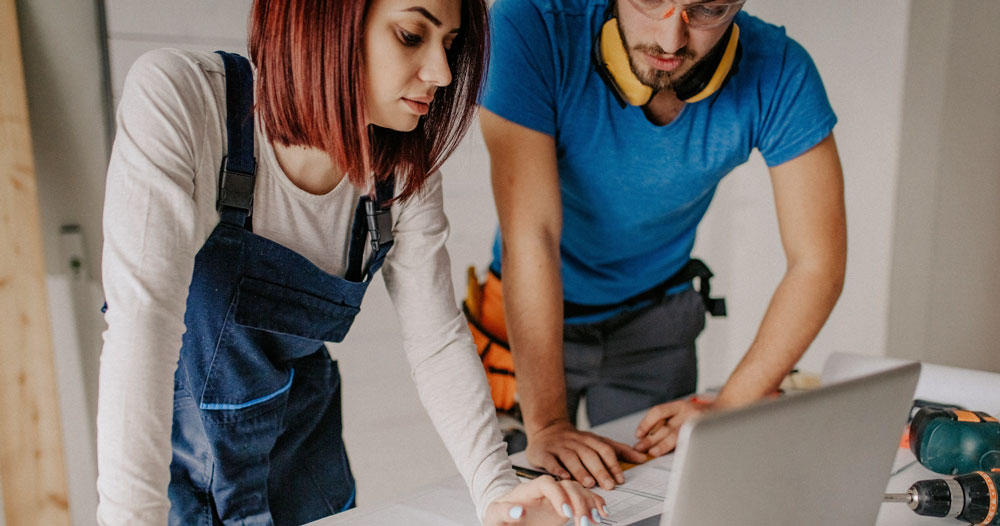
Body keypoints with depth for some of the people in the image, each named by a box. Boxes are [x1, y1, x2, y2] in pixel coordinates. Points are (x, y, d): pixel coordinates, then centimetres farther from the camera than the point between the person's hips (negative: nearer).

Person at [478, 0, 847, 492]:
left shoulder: (779, 73, -23)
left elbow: (817, 263, -17)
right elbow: (530, 235, -33)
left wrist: (729, 407, -24)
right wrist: (546, 423, -32)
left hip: (655, 317, 2)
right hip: (530, 316, -1)